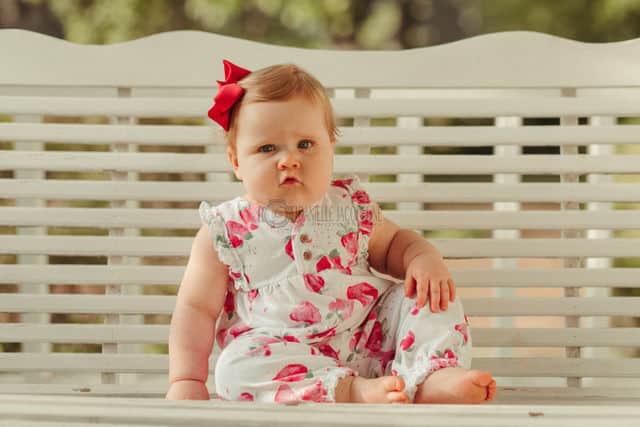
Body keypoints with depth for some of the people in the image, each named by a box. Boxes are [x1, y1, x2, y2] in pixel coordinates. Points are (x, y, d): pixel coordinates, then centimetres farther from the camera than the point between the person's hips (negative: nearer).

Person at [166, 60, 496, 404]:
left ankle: (433, 379, -27)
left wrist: (423, 258, -1)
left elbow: (393, 243, 23)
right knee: (238, 365, -33)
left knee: (427, 293, -10)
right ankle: (353, 390, -39)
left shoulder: (351, 207, 8)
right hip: (283, 356, -3)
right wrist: (186, 380, -9)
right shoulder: (224, 232, 0)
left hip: (369, 340, 3)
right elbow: (197, 307, 2)